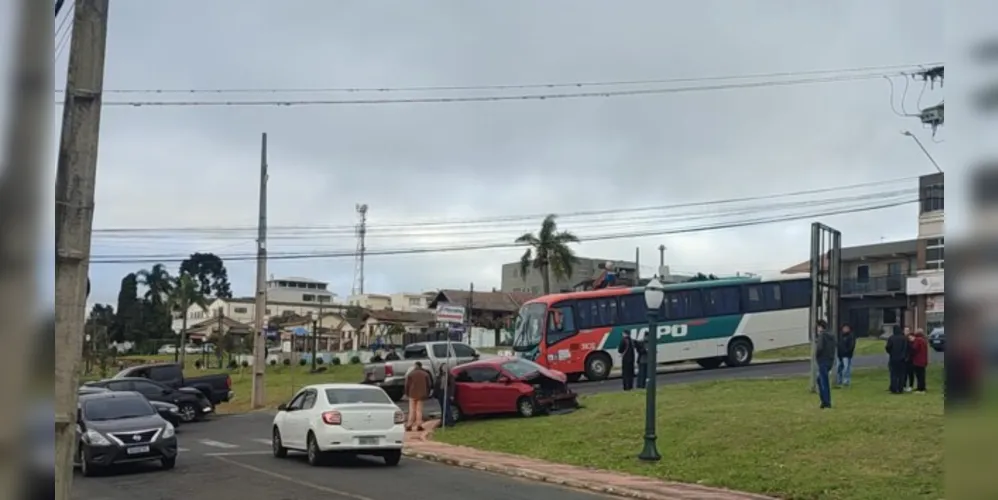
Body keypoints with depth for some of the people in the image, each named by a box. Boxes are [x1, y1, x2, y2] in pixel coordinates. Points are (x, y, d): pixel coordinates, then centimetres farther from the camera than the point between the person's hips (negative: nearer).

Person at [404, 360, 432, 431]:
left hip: (412, 394, -1)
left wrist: (407, 393, 8)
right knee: (419, 410, 6)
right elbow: (428, 385, 5)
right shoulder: (425, 374, 3)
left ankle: (409, 425, -1)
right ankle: (419, 425, 1)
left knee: (412, 410, 4)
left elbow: (407, 385, -3)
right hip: (421, 395, 1)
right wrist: (427, 394, 13)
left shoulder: (410, 374, -3)